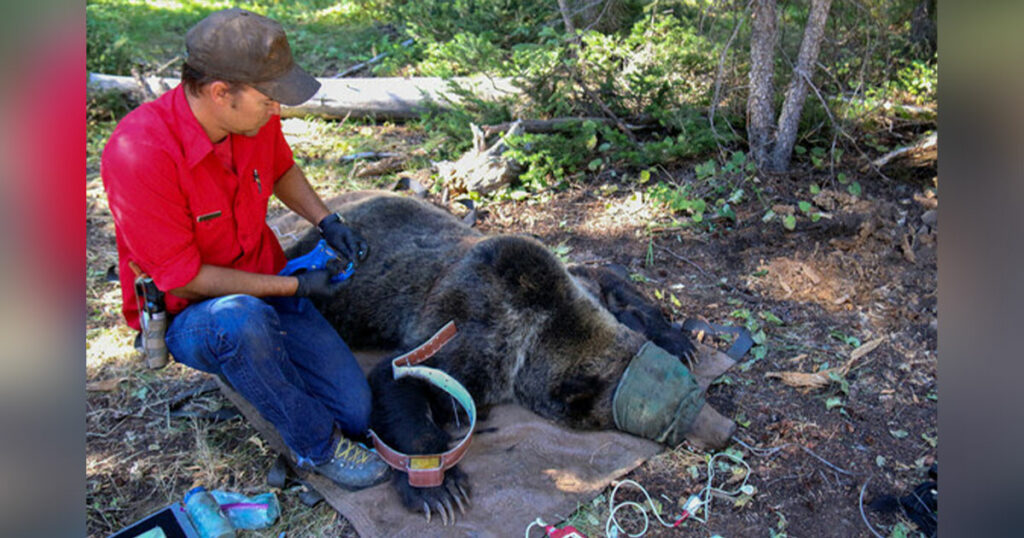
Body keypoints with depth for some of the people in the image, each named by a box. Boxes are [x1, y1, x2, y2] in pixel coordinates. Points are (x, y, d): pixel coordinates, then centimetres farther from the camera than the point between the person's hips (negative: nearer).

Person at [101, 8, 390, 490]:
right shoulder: (140, 152, -29)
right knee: (242, 321, -43)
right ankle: (317, 447, -18)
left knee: (355, 413, -6)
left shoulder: (257, 117, -10)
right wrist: (294, 286, -20)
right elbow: (181, 278, -23)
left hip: (264, 292, 5)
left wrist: (327, 222, -1)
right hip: (183, 314, -5)